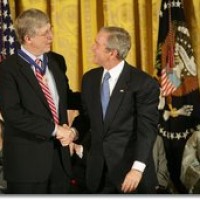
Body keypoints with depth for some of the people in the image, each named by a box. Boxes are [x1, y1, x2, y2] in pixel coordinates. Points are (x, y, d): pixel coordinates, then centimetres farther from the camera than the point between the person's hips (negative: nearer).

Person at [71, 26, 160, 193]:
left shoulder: (144, 83, -10)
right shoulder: (89, 78, 8)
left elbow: (147, 128, -14)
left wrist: (137, 169, -23)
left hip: (129, 167, -5)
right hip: (97, 170, 5)